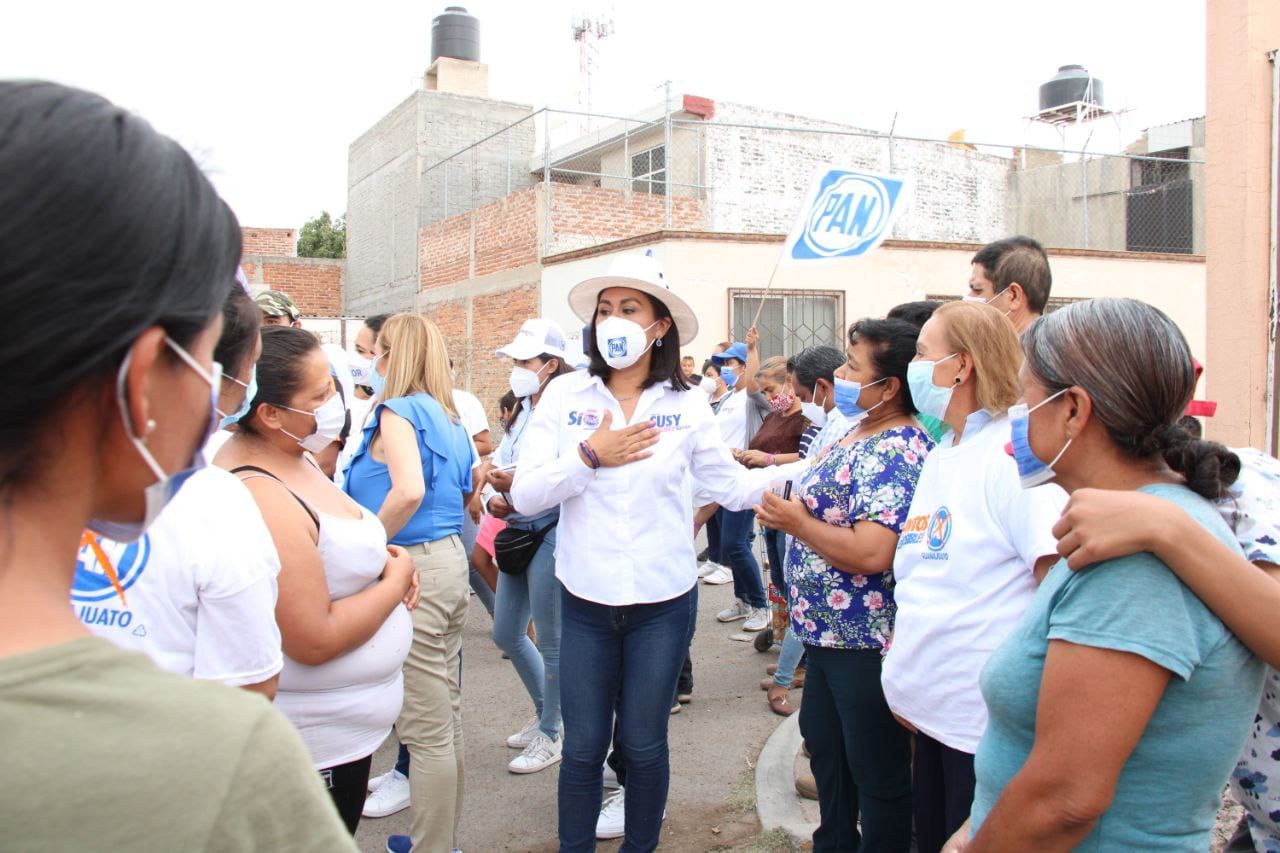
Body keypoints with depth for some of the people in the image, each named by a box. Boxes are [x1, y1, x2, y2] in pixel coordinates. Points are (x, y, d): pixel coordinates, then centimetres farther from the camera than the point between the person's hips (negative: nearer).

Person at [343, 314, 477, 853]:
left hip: (412, 566, -9)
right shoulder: (447, 416, 13)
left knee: (426, 727, 2)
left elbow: (408, 490, -27)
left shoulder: (397, 411, -12)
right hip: (450, 559, 9)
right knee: (445, 716, 19)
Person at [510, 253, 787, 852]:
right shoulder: (566, 395, -3)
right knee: (583, 746, 10)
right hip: (585, 600, 0)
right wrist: (589, 457, -15)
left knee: (643, 745, 14)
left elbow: (733, 486, 2)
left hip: (662, 601, 0)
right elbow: (524, 496, -7)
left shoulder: (685, 405, -1)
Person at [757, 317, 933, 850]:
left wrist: (795, 521, -20)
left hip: (865, 642, -11)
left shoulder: (895, 451, -24)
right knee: (824, 747, 26)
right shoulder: (857, 434, 8)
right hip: (827, 632, 11)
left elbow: (870, 552, -31)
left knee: (877, 776, 8)